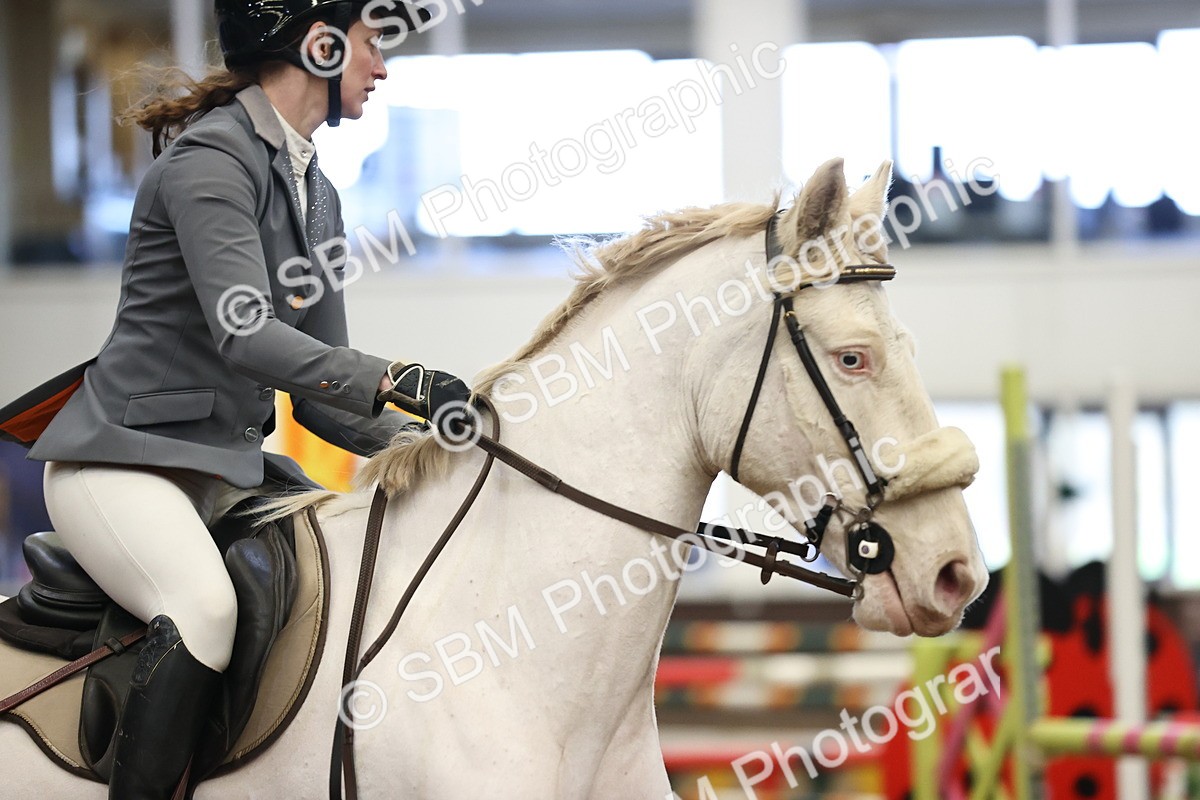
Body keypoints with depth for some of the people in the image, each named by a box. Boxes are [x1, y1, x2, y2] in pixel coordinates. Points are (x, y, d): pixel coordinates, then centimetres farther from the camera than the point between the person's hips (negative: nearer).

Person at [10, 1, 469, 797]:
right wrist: (395, 377, -34)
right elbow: (244, 334, -26)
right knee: (207, 607, -33)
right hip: (122, 457, -10)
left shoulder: (316, 192, 15)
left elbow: (319, 392, 16)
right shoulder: (212, 158, -13)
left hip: (227, 466, 10)